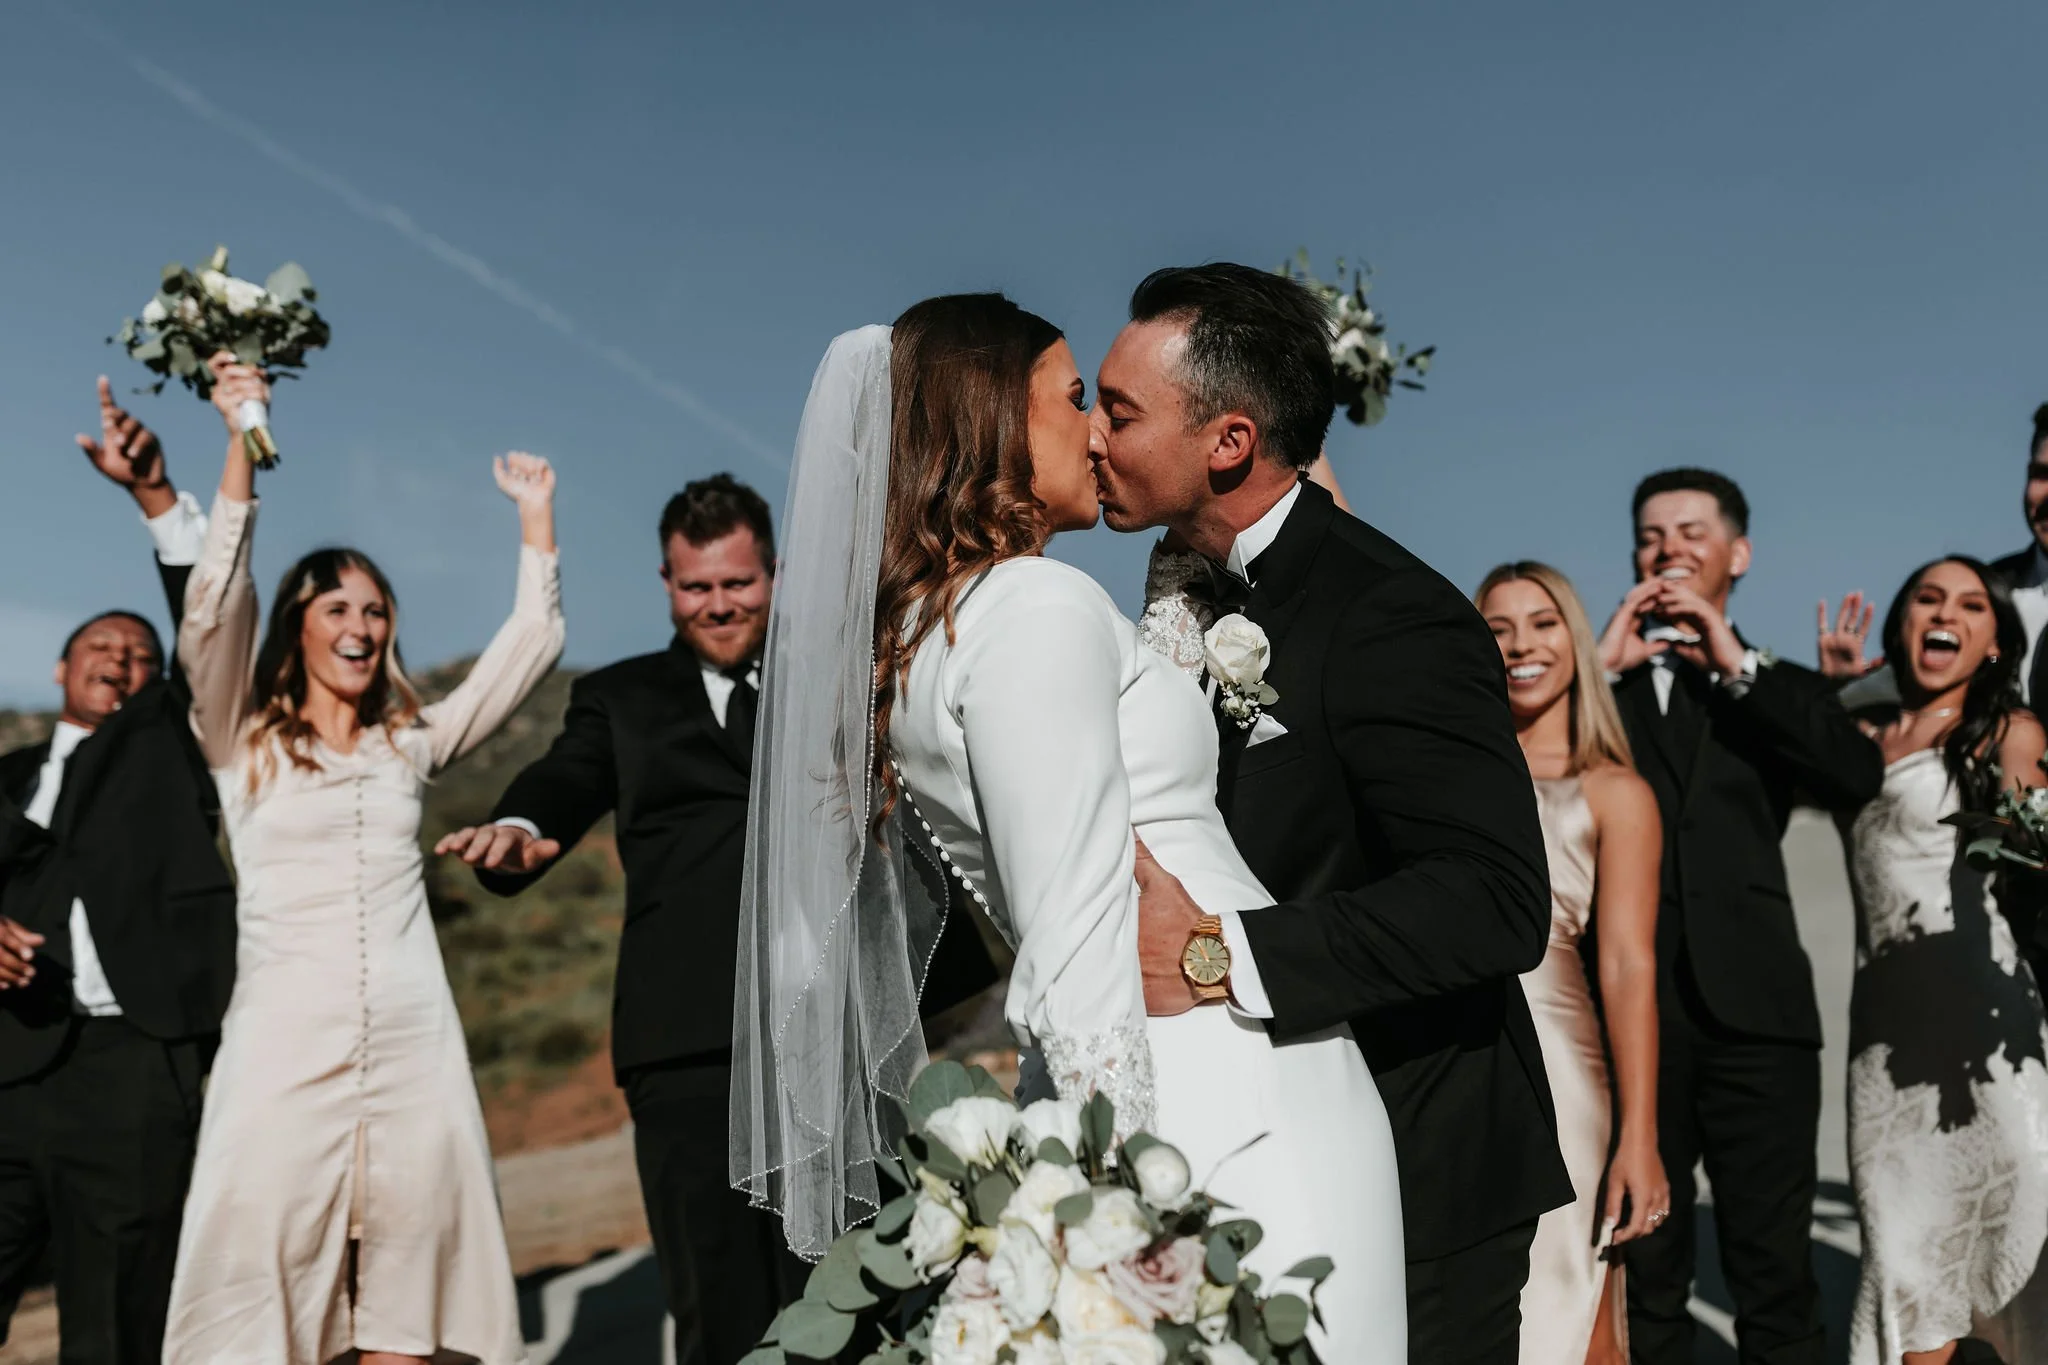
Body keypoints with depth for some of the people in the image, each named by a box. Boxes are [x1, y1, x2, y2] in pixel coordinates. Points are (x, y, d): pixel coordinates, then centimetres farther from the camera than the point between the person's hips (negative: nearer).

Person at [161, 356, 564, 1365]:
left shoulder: (410, 746, 14)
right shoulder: (243, 743, 7)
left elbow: (529, 645, 12)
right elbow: (211, 611, -8)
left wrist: (535, 514, 10)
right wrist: (242, 444, -12)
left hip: (413, 1044, 2)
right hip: (285, 1044, -2)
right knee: (265, 1274, -4)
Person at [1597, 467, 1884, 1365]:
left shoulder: (1776, 692, 14)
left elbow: (1860, 776, -7)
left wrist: (1736, 665, -8)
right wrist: (1599, 667, -8)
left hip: (1752, 1008, 0)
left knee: (1773, 1267, 3)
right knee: (1644, 1269, 9)